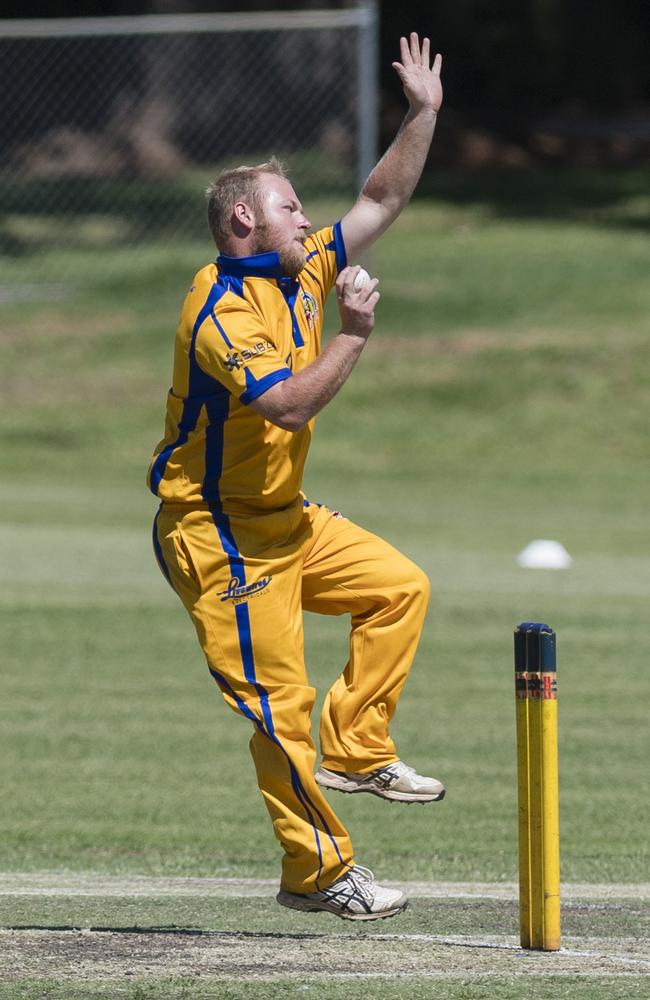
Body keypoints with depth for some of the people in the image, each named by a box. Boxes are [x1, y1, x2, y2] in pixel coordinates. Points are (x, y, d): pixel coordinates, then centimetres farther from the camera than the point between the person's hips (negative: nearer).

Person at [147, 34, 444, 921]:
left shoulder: (305, 275, 7)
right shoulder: (222, 309, -21)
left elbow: (383, 202, 13)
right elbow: (288, 405, -32)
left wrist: (424, 115, 6)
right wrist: (353, 335, -25)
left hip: (285, 518, 9)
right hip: (217, 535, -9)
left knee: (399, 588, 6)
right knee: (280, 703, -7)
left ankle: (356, 751, 10)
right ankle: (319, 871, 0)